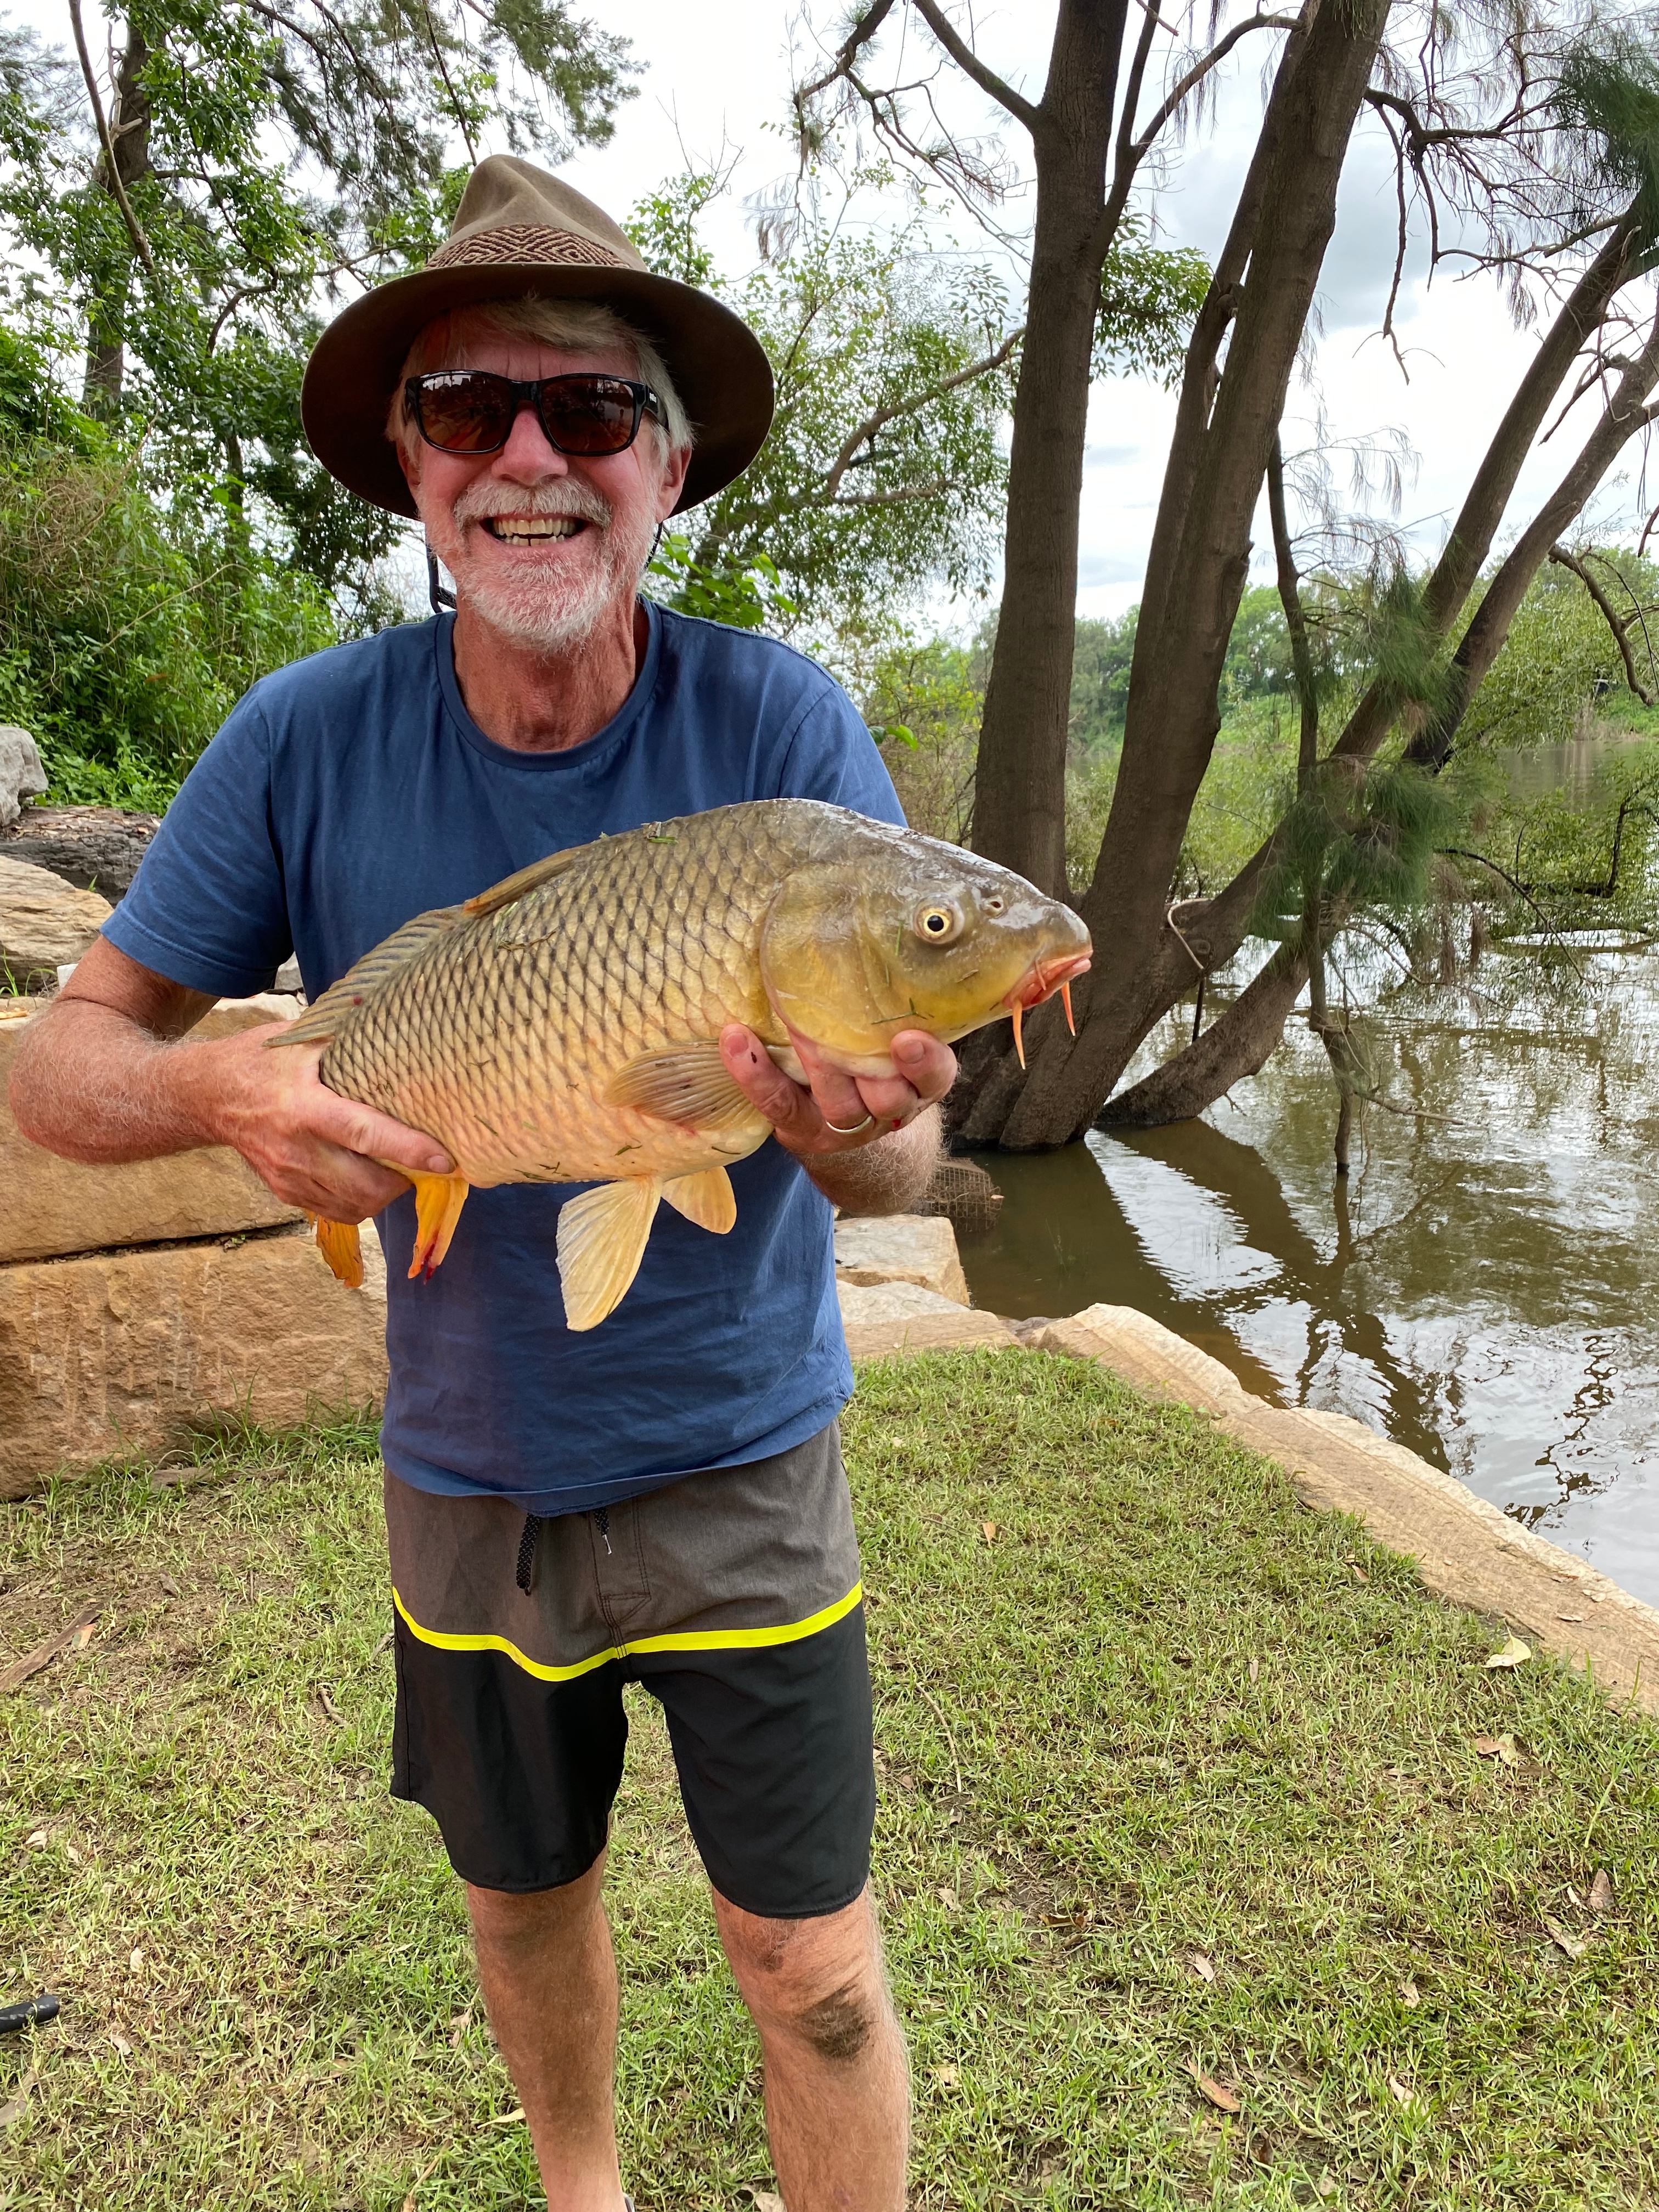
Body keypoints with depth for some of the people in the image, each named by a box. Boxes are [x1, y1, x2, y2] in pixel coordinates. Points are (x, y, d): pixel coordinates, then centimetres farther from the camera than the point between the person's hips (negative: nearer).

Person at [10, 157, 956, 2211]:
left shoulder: (779, 719, -16)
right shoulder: (312, 735, -12)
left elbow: (906, 1151, -17)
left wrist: (858, 1132, -41)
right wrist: (218, 1086, -30)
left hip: (736, 1457, -2)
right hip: (463, 1468, 3)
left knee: (810, 1966, 7)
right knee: (522, 1890, 24)